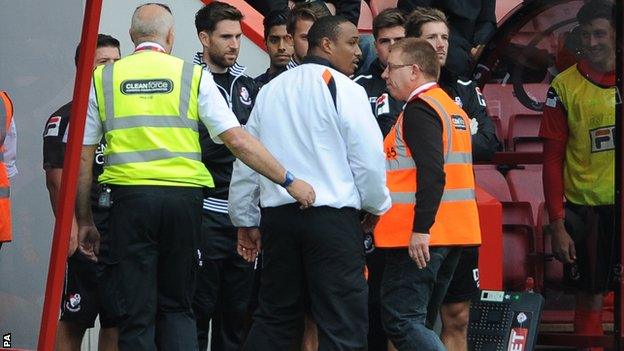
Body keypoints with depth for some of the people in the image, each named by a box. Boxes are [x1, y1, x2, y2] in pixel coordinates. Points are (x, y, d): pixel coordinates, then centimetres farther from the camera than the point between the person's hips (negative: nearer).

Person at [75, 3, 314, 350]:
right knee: (176, 307, 13)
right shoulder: (193, 76, 6)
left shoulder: (102, 78, 9)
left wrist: (85, 221, 16)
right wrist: (289, 182, 3)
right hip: (184, 197, 1)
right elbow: (238, 141, -2)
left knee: (136, 314, 3)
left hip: (129, 196, 0)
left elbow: (83, 156, 8)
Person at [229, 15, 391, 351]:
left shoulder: (271, 90, 14)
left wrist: (245, 220, 24)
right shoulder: (343, 88, -5)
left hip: (277, 212, 6)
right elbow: (368, 156, -8)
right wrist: (376, 206, 9)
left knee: (274, 317, 13)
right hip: (332, 214, -6)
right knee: (343, 324, -5)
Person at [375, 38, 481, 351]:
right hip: (455, 231, 10)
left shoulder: (419, 109, -12)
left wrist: (420, 229, -25)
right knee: (419, 320, 14)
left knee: (400, 321, -11)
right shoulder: (452, 108, 18)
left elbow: (432, 172, -23)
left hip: (421, 236, -10)